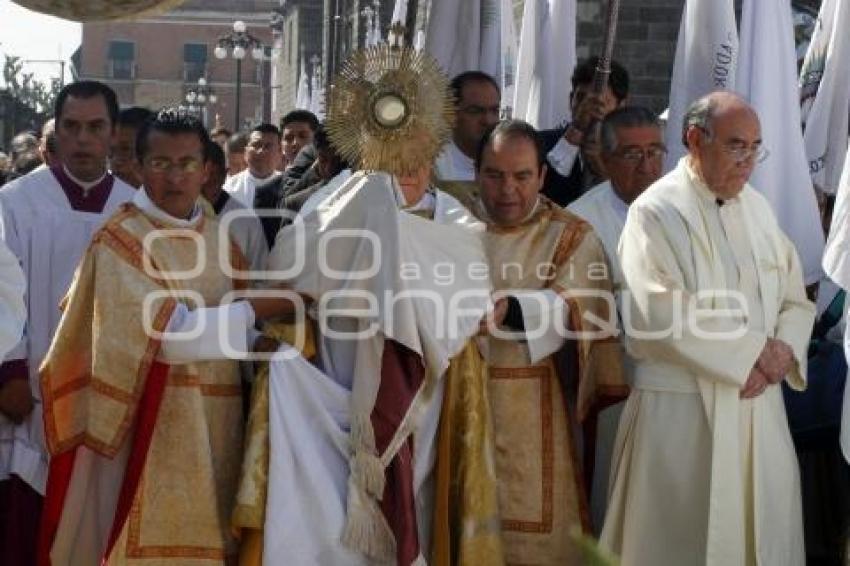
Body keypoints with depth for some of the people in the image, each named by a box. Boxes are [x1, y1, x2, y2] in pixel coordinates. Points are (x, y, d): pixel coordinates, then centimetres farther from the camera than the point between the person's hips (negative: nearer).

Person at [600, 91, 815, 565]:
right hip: (683, 410, -6)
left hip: (760, 403, 6)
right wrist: (752, 351, -15)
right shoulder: (657, 211, -9)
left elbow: (796, 299, 12)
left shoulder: (757, 207, 11)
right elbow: (662, 314, -19)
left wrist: (782, 350, -9)